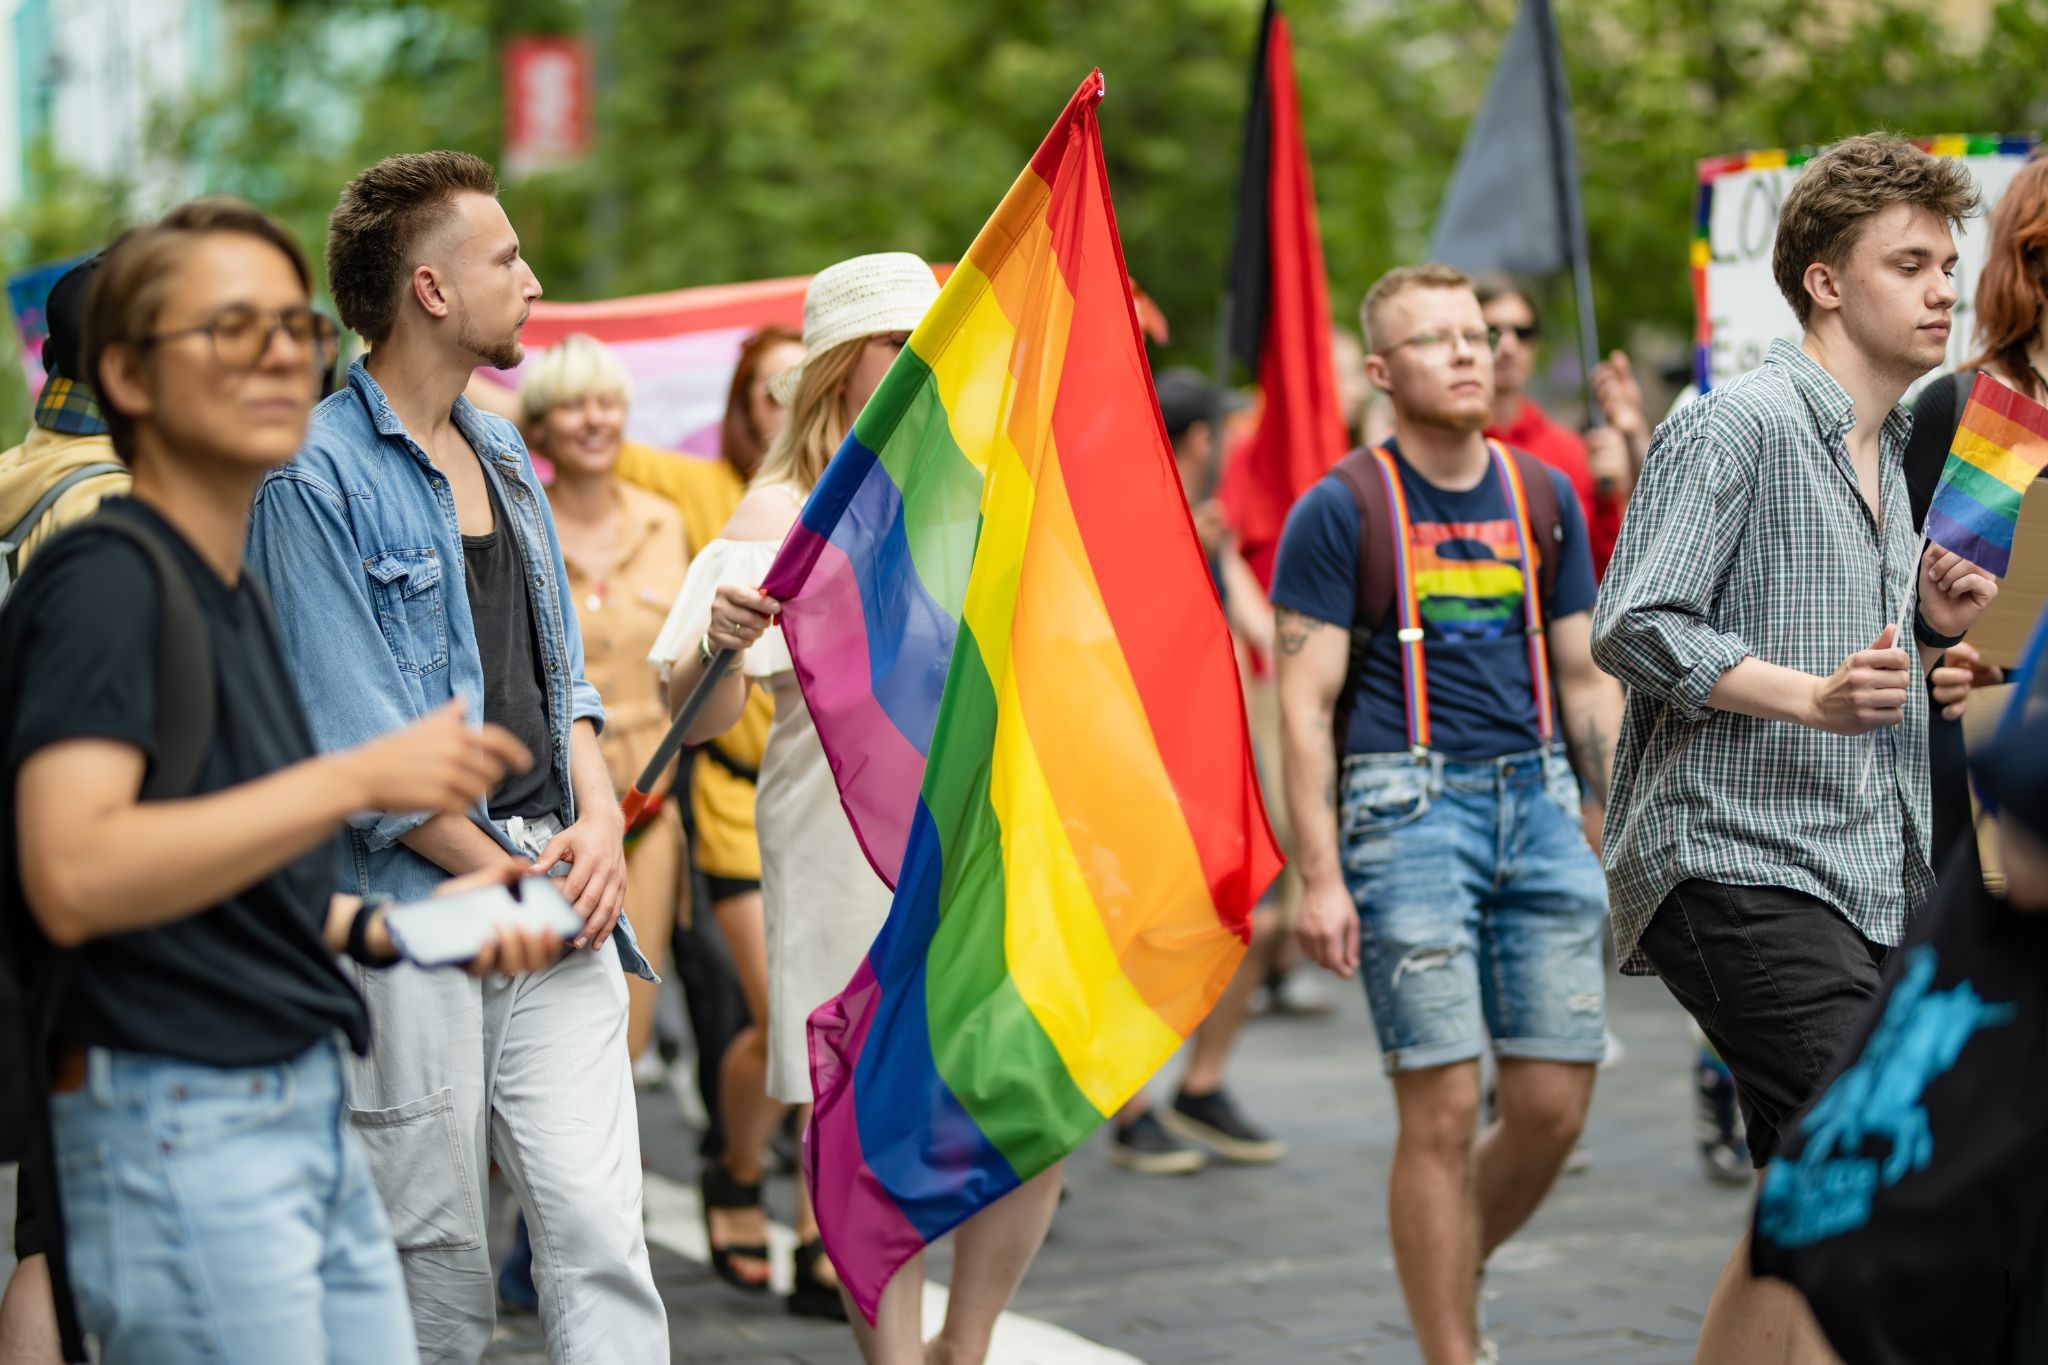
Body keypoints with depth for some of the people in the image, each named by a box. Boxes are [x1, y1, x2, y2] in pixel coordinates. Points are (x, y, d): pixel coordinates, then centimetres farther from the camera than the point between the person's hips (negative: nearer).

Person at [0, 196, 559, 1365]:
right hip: (176, 1125, -9)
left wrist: (397, 927, 9)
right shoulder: (104, 579, -12)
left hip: (307, 1113, 9)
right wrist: (357, 778, -26)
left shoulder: (236, 595, 17)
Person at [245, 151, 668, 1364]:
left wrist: (597, 819, 2)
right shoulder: (317, 477, -9)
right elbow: (353, 736, -12)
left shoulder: (503, 457, 16)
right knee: (435, 1260, 3)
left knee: (599, 1222, -3)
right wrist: (504, 874, -10)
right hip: (410, 905, -6)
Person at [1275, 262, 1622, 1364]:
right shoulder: (1340, 510, -2)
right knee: (1443, 1109, -7)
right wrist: (1320, 877, -13)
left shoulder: (1545, 499, 13)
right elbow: (1305, 703, -6)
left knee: (1555, 1103, 3)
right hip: (1407, 806, -5)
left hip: (1537, 797, 5)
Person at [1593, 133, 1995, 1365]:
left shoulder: (1892, 449, 21)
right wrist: (1812, 695, -27)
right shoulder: (1737, 427, -7)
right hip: (1736, 859, -9)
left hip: (1864, 873, 9)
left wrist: (1935, 626, 9)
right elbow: (1637, 627, -15)